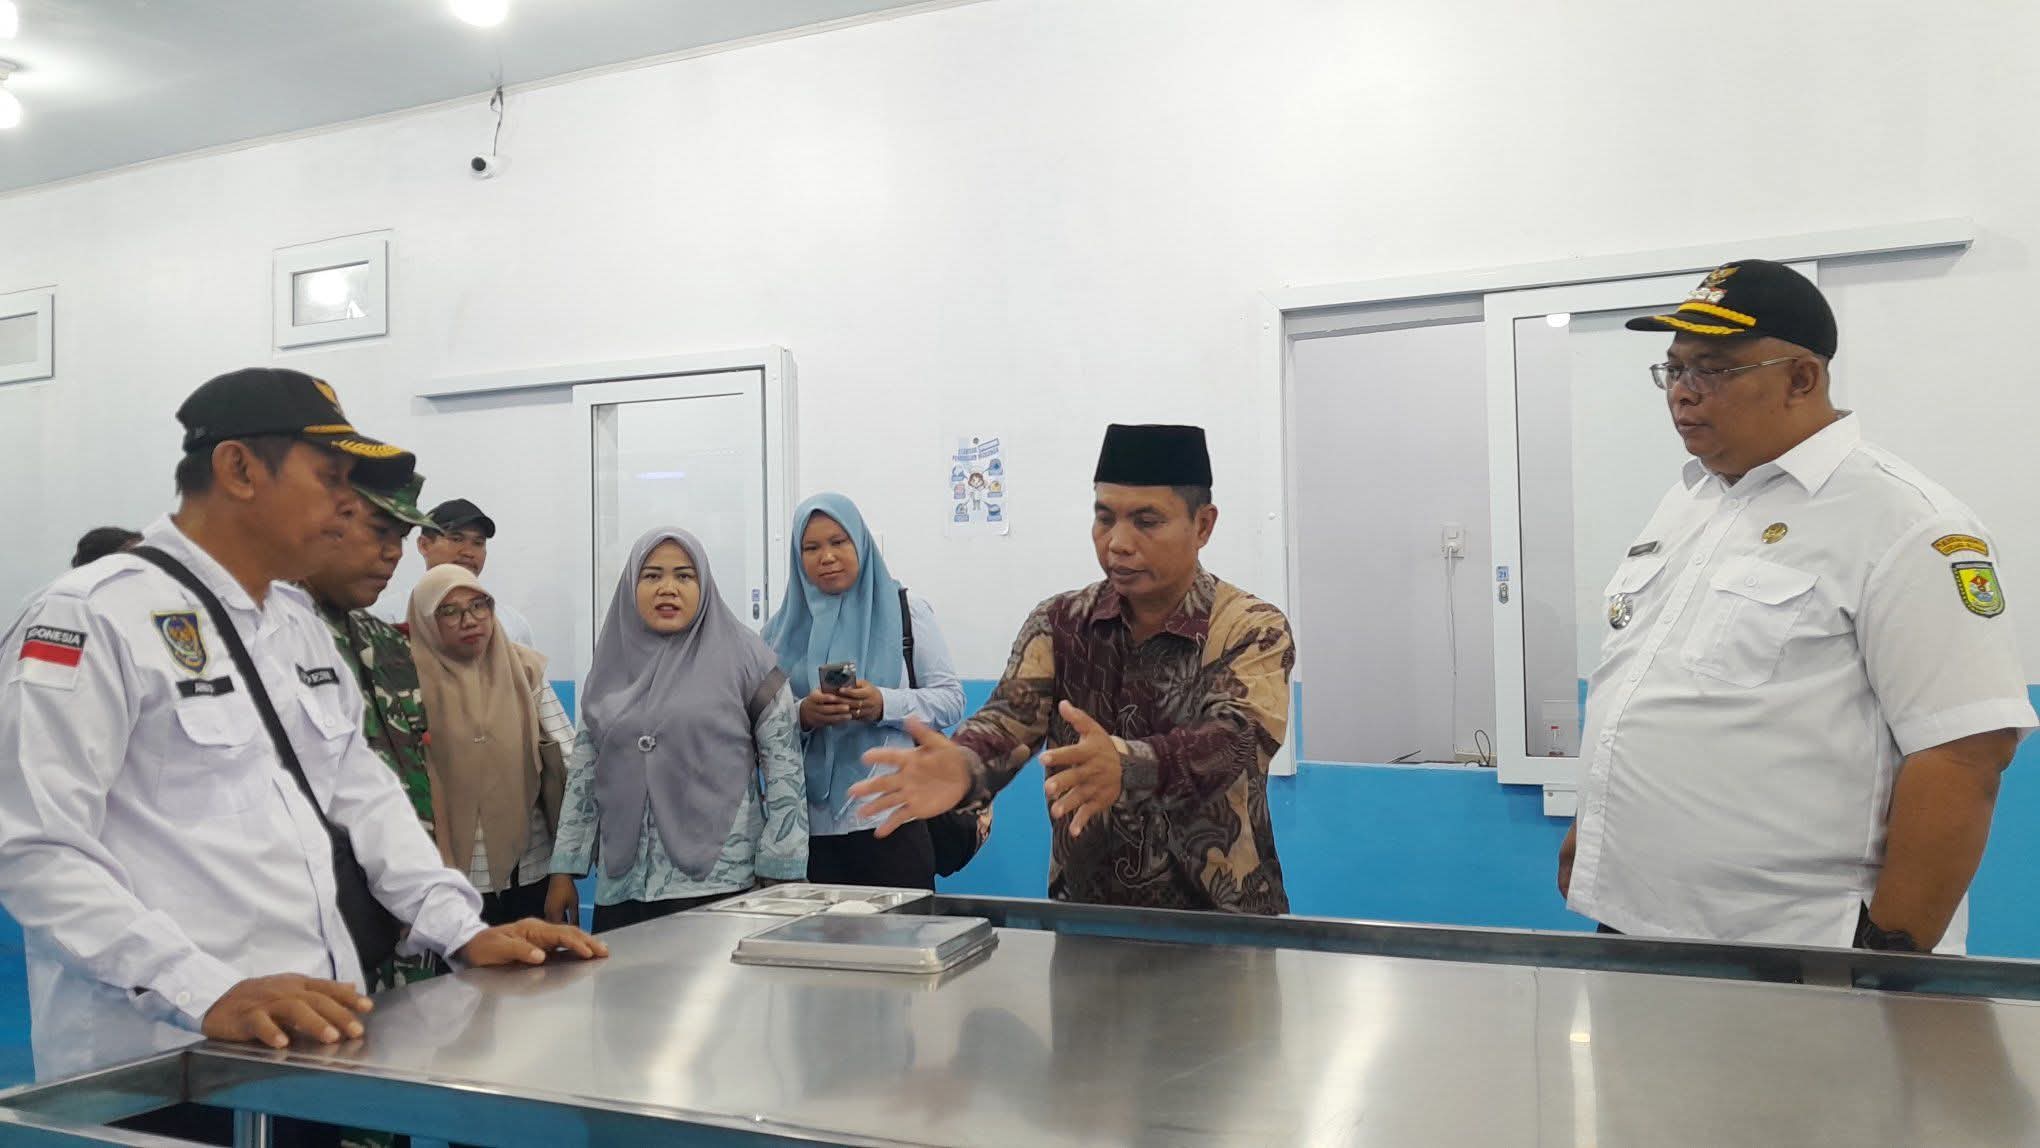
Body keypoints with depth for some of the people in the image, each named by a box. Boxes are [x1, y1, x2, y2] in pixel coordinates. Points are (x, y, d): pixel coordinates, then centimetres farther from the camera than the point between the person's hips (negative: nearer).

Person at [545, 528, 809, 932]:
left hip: (718, 883, -4)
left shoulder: (743, 656, -3)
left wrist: (779, 875, -8)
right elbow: (584, 773, 14)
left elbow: (783, 766, -5)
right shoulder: (611, 664, 11)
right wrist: (565, 870, 11)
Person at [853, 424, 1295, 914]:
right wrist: (963, 767, -33)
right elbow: (1013, 714, -11)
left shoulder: (1254, 630, -5)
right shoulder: (1058, 623, 4)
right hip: (1084, 908, 2)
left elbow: (1233, 740, -21)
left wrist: (1124, 766, -40)